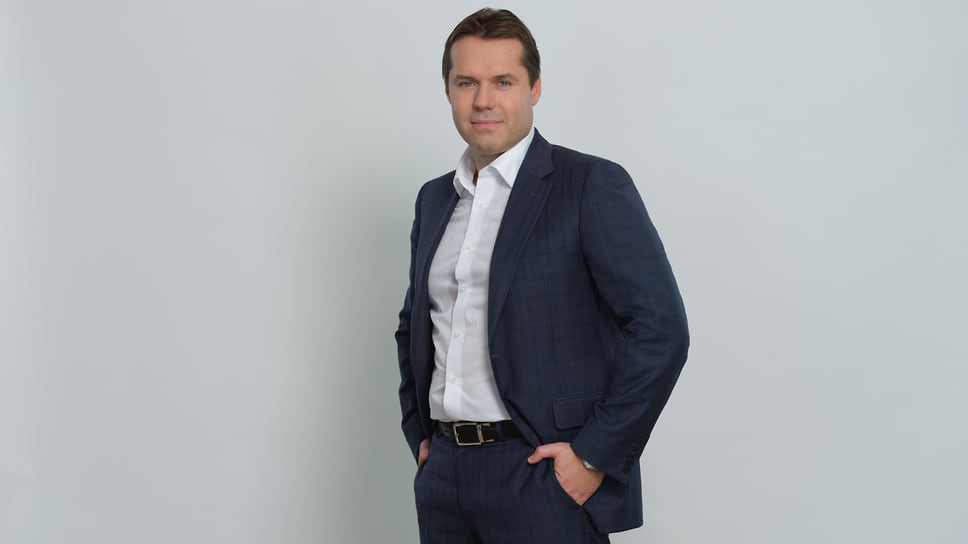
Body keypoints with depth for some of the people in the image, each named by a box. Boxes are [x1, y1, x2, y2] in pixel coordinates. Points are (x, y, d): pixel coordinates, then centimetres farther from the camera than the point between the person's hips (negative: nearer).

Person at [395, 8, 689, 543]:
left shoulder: (593, 186, -7)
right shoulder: (434, 199, 13)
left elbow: (660, 332, -14)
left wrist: (595, 457, -14)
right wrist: (421, 436, 14)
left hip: (543, 477, -6)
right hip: (444, 475, 6)